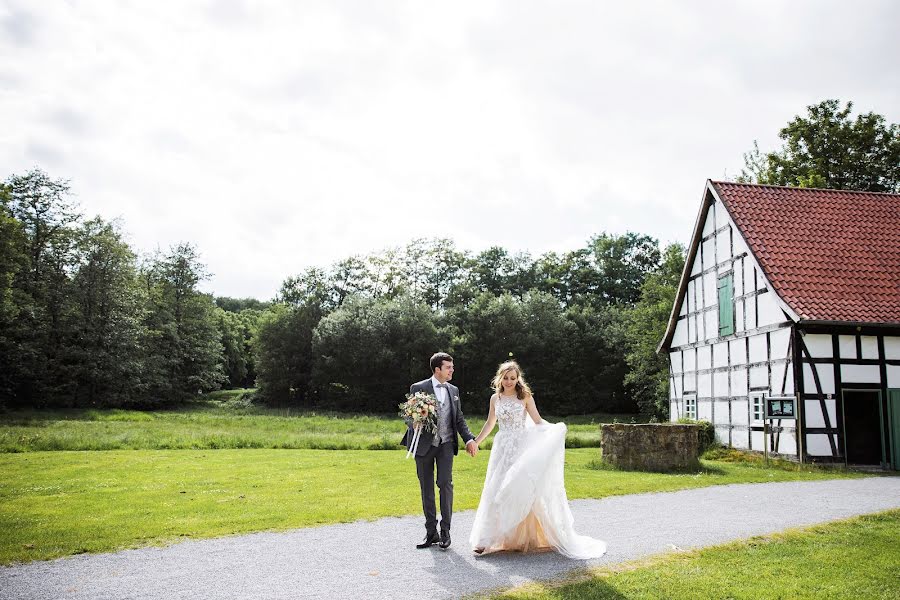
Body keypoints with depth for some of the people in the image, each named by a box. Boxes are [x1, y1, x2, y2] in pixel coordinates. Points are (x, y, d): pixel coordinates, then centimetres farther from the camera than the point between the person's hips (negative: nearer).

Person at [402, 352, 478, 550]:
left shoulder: (454, 390, 9)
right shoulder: (418, 388, -4)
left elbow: (459, 419, 12)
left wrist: (469, 439, -1)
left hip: (446, 444, 2)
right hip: (424, 445, -2)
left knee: (445, 483, -11)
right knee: (426, 488, 6)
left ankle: (445, 530, -1)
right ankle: (431, 532, 16)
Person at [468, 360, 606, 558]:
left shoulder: (525, 397, -1)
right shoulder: (495, 398, 8)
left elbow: (538, 421, -3)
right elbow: (490, 424, 19)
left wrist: (555, 428, -20)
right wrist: (475, 442, 19)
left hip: (521, 449, -3)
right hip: (502, 449, 3)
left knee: (522, 491, -6)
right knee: (497, 492, 2)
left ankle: (527, 538, 6)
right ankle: (489, 539, 7)